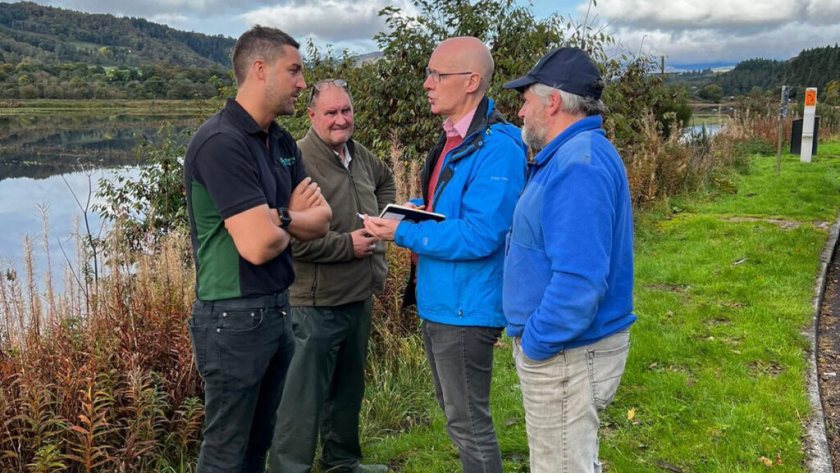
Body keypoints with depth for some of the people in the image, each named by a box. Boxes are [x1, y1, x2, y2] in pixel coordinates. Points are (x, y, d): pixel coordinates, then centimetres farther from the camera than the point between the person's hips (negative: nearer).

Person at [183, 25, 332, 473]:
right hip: (235, 317, -9)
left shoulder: (281, 141, 8)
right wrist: (295, 221, -3)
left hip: (276, 309, 9)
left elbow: (321, 218, 5)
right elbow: (259, 245, -25)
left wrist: (277, 216, -16)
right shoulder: (221, 142, -20)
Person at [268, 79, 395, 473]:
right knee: (306, 393, 1)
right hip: (317, 303, -9)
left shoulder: (360, 155, 7)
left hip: (359, 297, 9)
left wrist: (383, 216, 14)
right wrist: (347, 244, -21)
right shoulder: (299, 160, -20)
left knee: (349, 387, 22)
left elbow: (385, 180, 31)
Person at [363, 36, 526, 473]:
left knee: (469, 424, 4)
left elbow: (479, 236, -27)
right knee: (456, 415, 23)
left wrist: (402, 234, -21)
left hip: (465, 309, -10)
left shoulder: (496, 147, -21)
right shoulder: (452, 139, 10)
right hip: (437, 303, 10)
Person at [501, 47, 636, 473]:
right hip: (567, 346, 10)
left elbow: (579, 280, -30)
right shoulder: (570, 155, 11)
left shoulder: (579, 165, -23)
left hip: (566, 354, -10)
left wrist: (535, 343, -20)